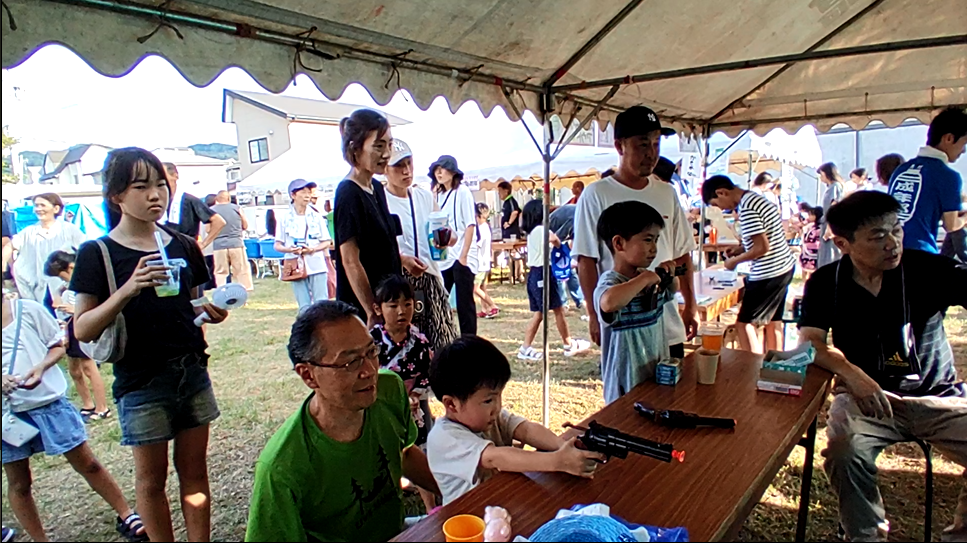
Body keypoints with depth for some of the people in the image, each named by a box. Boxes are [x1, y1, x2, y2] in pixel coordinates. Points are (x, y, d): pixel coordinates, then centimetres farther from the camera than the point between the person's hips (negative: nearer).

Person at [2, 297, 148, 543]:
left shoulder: (28, 309, -6)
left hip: (49, 401, -2)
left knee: (87, 464, 6)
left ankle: (126, 515, 19)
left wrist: (41, 366, -17)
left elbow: (58, 346, 3)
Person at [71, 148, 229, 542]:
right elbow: (83, 330, -12)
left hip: (192, 372, 4)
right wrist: (127, 290, -27)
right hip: (140, 381, -3)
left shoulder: (183, 247, 4)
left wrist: (211, 311, -8)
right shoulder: (97, 254, -7)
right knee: (151, 477, 10)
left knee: (194, 469, 13)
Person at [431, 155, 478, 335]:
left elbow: (470, 225, -10)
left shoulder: (462, 192, -4)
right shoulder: (438, 195, 14)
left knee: (464, 302, 0)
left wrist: (464, 254, -14)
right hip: (443, 257, 6)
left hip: (461, 257, -6)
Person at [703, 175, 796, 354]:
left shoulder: (747, 209, -20)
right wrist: (739, 250, 9)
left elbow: (762, 247, -22)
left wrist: (734, 261, -10)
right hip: (784, 267, 10)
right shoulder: (755, 198, 10)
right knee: (773, 320, 18)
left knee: (744, 324, -2)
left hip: (768, 273, -10)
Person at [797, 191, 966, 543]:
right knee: (845, 452, -29)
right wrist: (852, 373, -26)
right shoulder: (826, 284, 0)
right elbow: (811, 343, -8)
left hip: (938, 396, 1)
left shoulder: (927, 270, -2)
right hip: (867, 395, 0)